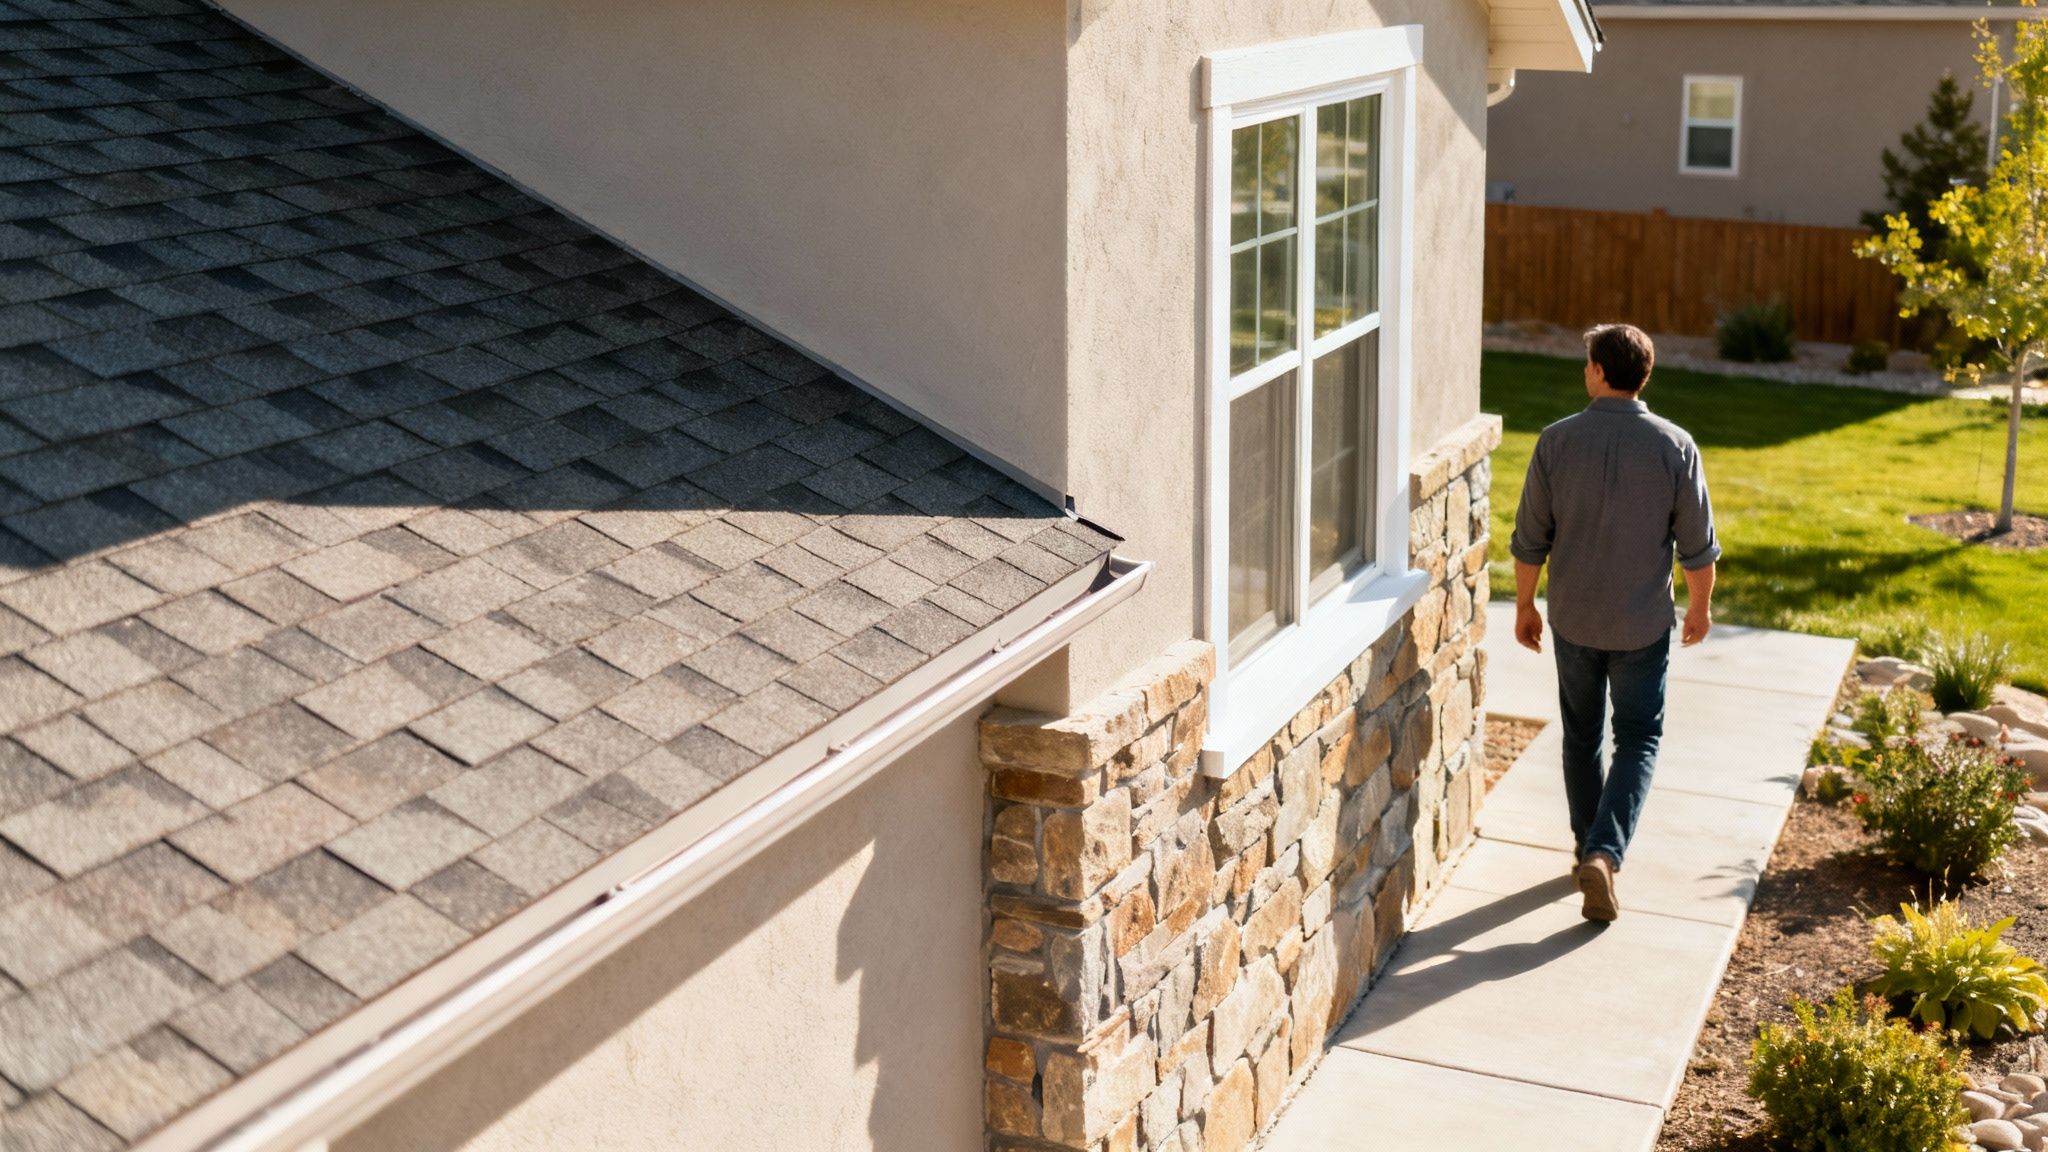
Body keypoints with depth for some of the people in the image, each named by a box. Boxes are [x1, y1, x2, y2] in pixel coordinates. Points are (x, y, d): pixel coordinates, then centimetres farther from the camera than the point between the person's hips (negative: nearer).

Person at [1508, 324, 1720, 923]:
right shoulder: (1675, 445, -10)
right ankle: (1605, 853, -9)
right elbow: (1698, 545, -5)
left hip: (1573, 619, 1)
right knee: (1639, 739, 9)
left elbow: (1530, 539, -5)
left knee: (1582, 736, 18)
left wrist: (1525, 605, 9)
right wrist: (1701, 605, 12)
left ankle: (1589, 851, 29)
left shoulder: (1557, 441, -10)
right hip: (1643, 623, -1)